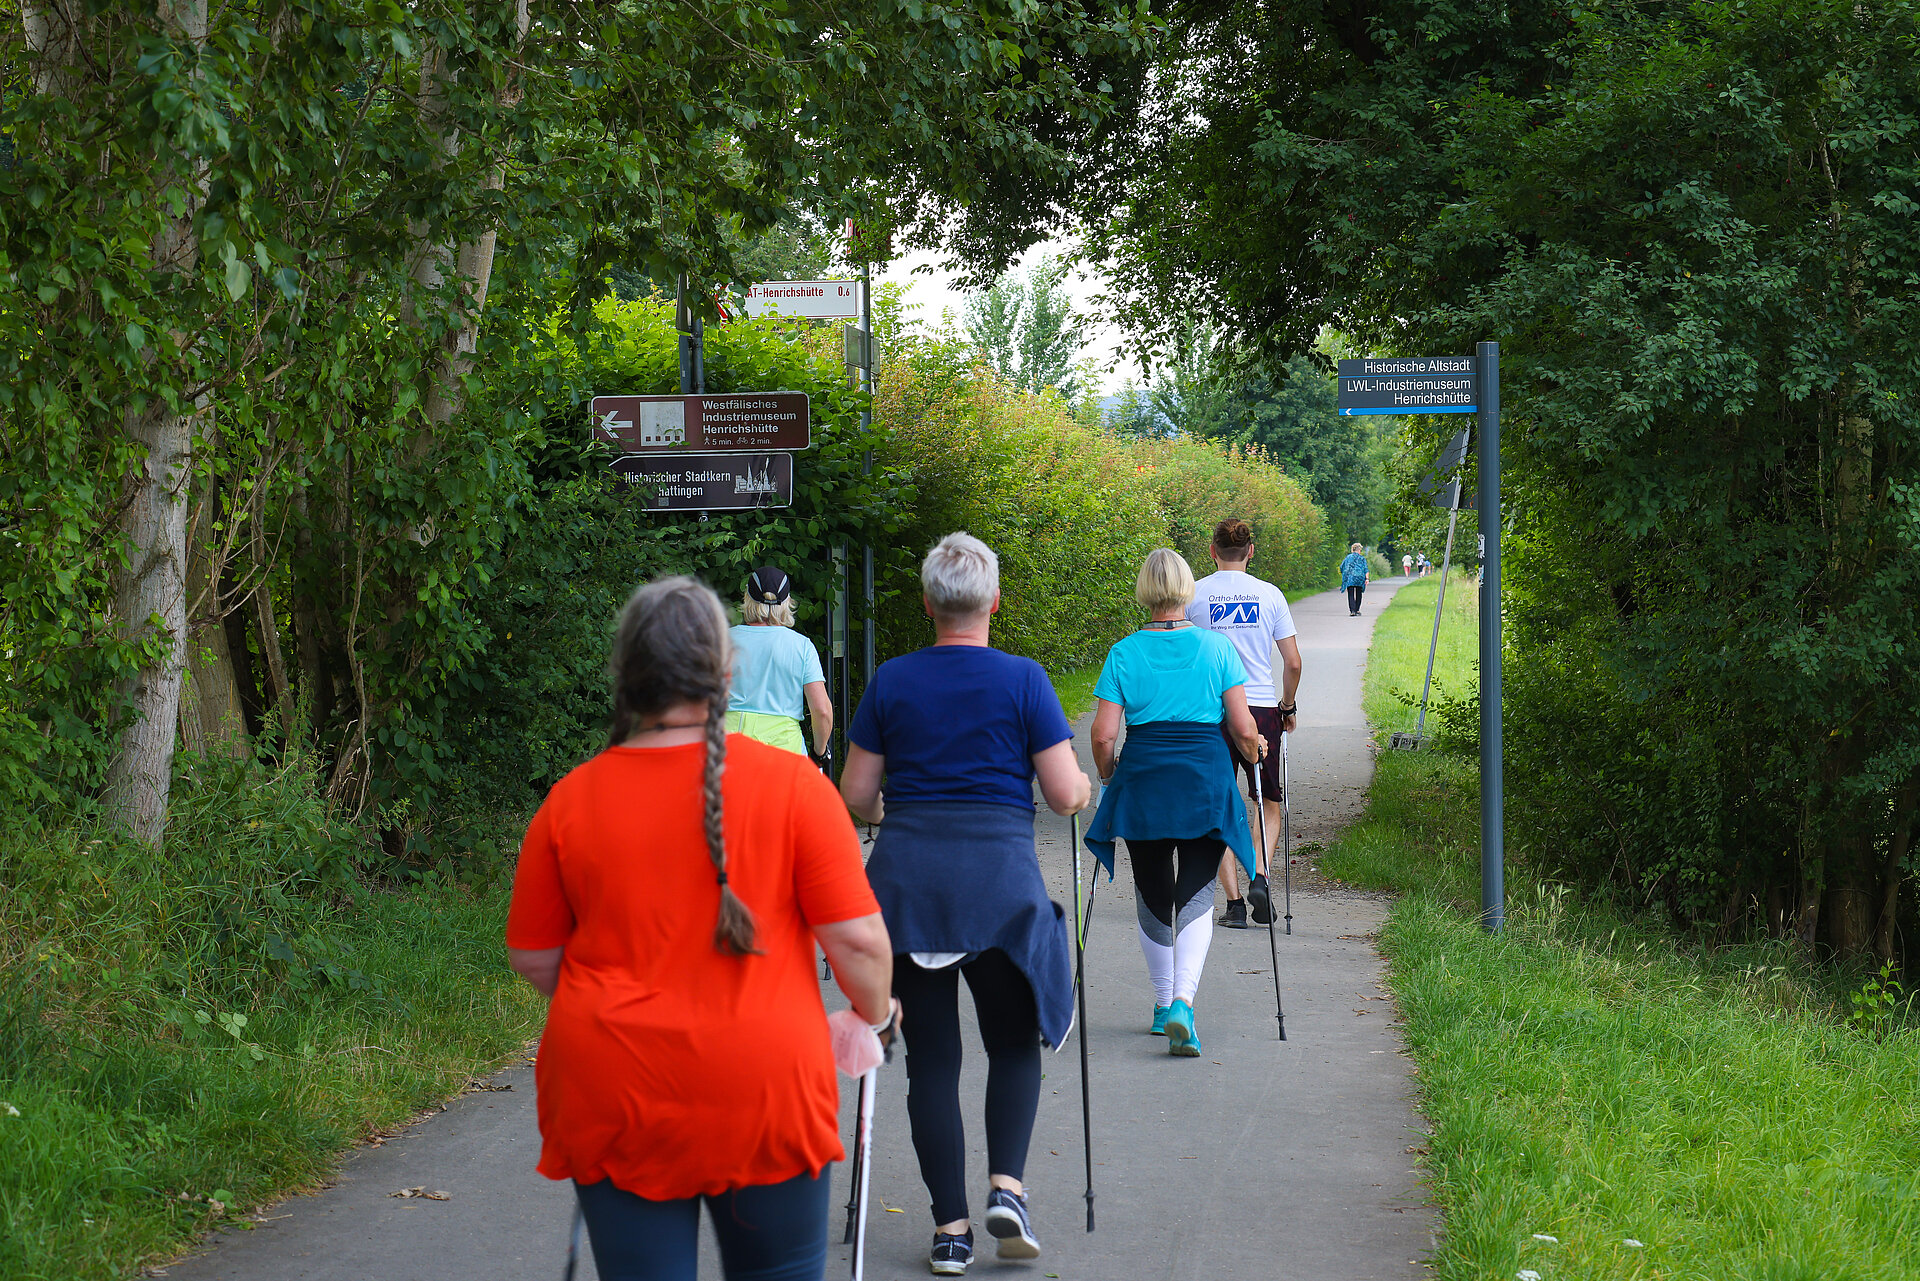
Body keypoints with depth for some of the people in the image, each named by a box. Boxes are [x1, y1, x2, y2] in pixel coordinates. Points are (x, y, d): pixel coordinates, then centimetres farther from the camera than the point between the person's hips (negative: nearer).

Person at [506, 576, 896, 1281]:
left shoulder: (569, 801, -2)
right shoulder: (792, 785, -8)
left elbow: (533, 959, 7)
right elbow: (858, 940, -8)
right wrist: (875, 1013, 13)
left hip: (612, 1103, 1)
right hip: (762, 1092, -1)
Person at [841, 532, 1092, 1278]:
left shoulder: (891, 682, 5)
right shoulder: (1022, 680, -2)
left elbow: (855, 796, 8)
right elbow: (1066, 795, -3)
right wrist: (1085, 786, 20)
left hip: (905, 880, 1)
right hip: (999, 878, -1)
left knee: (930, 1057, 7)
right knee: (1014, 1042, 16)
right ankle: (1006, 1187, -3)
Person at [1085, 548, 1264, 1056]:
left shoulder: (1124, 653, -2)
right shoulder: (1217, 647, -2)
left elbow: (1103, 734, -6)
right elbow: (1243, 728, -4)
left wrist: (1106, 774, 13)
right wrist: (1254, 749, 17)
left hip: (1142, 782, 1)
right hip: (1206, 782, -1)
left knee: (1152, 894, 16)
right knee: (1196, 894, 2)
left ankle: (1163, 1003, 26)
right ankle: (1183, 1001, -18)